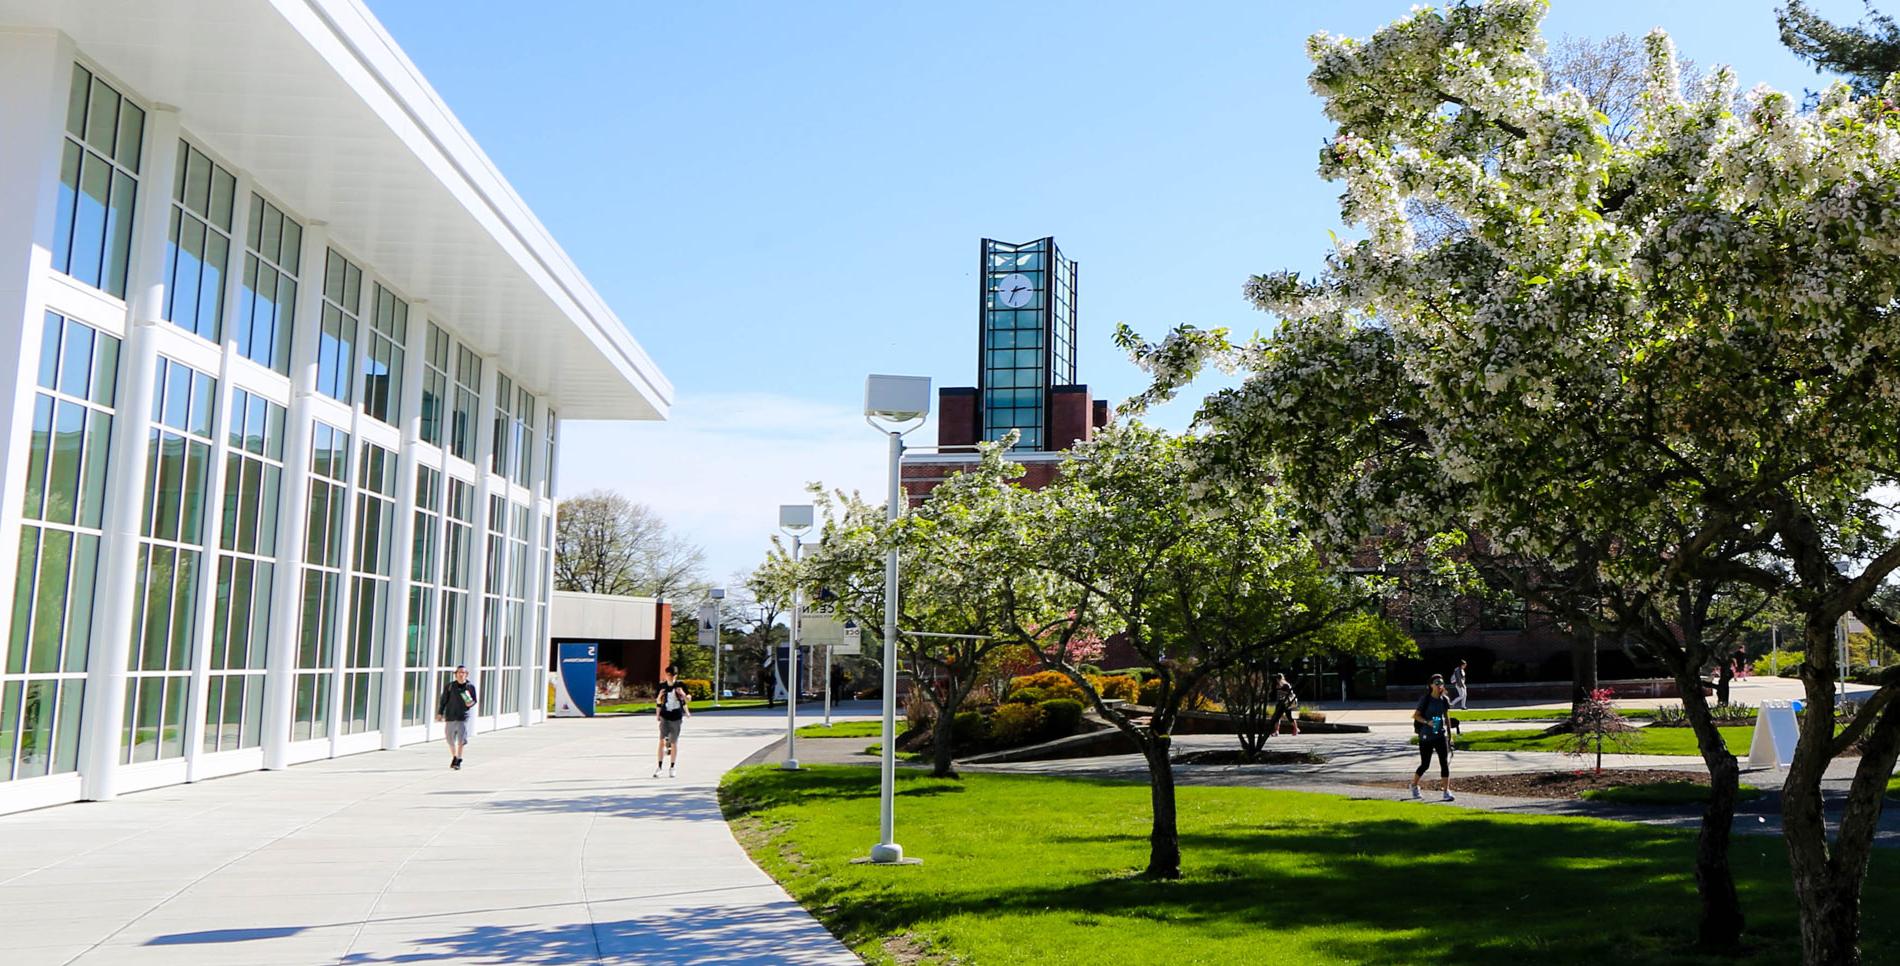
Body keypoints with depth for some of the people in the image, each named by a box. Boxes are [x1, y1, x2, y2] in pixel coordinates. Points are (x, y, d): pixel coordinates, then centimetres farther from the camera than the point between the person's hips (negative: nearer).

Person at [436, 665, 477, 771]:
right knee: (450, 739, 10)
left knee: (461, 739, -9)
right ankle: (454, 758, 31)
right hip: (450, 716, 1)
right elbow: (443, 700, 5)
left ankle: (459, 761, 1)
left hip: (463, 717, -1)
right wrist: (440, 713, 2)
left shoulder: (470, 687, 1)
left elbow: (474, 700, 11)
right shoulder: (450, 686, 1)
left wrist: (471, 703, -12)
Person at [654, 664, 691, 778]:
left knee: (674, 743, 7)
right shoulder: (662, 685, 1)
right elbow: (658, 702, 11)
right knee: (662, 740, -12)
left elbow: (689, 700, -1)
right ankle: (659, 766, -10)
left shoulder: (680, 685, -3)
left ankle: (672, 768, 18)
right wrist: (659, 696, -12)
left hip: (676, 717, 0)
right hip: (665, 716, 0)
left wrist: (683, 694, -21)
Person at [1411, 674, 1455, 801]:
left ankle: (1447, 791, -4)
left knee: (1444, 762, -7)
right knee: (1425, 764, 5)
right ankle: (1414, 785, 29)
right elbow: (1416, 715, -10)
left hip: (1441, 735, 3)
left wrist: (1449, 733, 16)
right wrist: (1427, 722, -26)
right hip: (1426, 736, -3)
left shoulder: (1445, 700, 4)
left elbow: (1447, 717, 15)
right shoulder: (1425, 700, -8)